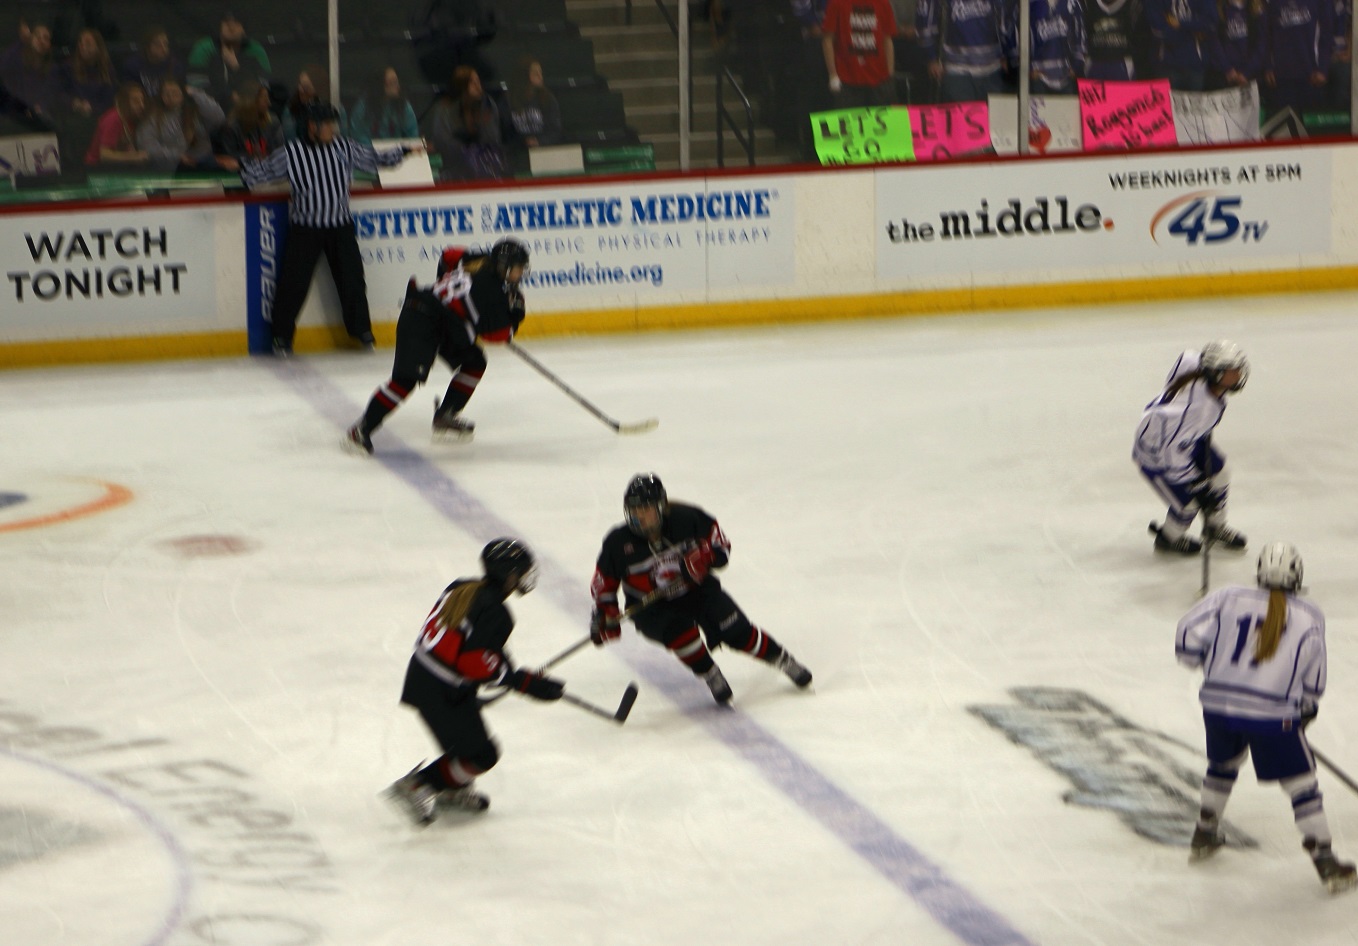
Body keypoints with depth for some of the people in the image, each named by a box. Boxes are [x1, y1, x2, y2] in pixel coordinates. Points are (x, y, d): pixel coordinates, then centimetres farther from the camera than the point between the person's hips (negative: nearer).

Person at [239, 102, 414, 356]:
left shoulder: (344, 148, 1)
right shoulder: (292, 153, -9)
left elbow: (374, 159, 14)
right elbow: (262, 171, -4)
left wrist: (403, 152, 13)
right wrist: (241, 165, -20)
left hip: (340, 227, 3)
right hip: (304, 228, -3)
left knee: (352, 279, 4)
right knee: (294, 283, -5)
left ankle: (361, 330, 21)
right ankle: (282, 336, 8)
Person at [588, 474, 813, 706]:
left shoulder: (686, 519, -17)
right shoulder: (618, 543, -15)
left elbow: (721, 546, -5)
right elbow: (603, 583, -3)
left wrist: (703, 555, -26)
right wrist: (605, 613, -16)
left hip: (696, 590, 1)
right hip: (652, 607, -1)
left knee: (737, 632, -11)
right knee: (680, 630, -32)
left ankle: (784, 660, 13)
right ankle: (713, 678, -10)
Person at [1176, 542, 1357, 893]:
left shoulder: (1229, 600, 4)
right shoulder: (1309, 618, 3)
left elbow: (1188, 636, -2)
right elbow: (1313, 681, 6)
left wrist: (1205, 662, 19)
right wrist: (1307, 708, 26)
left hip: (1219, 706, 3)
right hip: (1274, 715, -3)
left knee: (1224, 762, 32)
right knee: (1301, 784, 10)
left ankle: (1203, 837, 43)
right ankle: (1326, 865, 11)